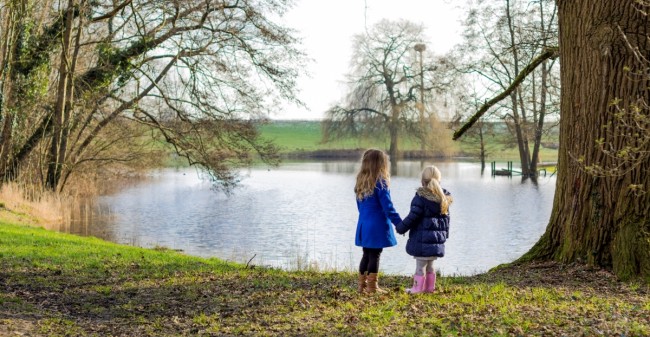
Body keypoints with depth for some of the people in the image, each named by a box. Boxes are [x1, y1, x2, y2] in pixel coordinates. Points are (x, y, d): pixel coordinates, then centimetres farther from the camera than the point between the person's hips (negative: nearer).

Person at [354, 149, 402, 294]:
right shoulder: (380, 182, -13)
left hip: (364, 225, 7)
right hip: (377, 226, -7)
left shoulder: (361, 182, 8)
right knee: (375, 255, -1)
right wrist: (400, 223, -9)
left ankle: (362, 285, 17)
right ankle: (372, 286, 3)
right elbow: (388, 207, -15)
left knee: (367, 255, 14)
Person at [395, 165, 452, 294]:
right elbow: (446, 218, 14)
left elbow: (413, 216, -15)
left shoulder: (421, 196, -15)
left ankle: (418, 288, 5)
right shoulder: (444, 198, 6)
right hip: (437, 239, 7)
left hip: (422, 239, -7)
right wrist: (445, 234, 26)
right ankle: (429, 287, 24)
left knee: (420, 266, 0)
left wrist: (400, 228, -2)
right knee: (429, 266, 19)